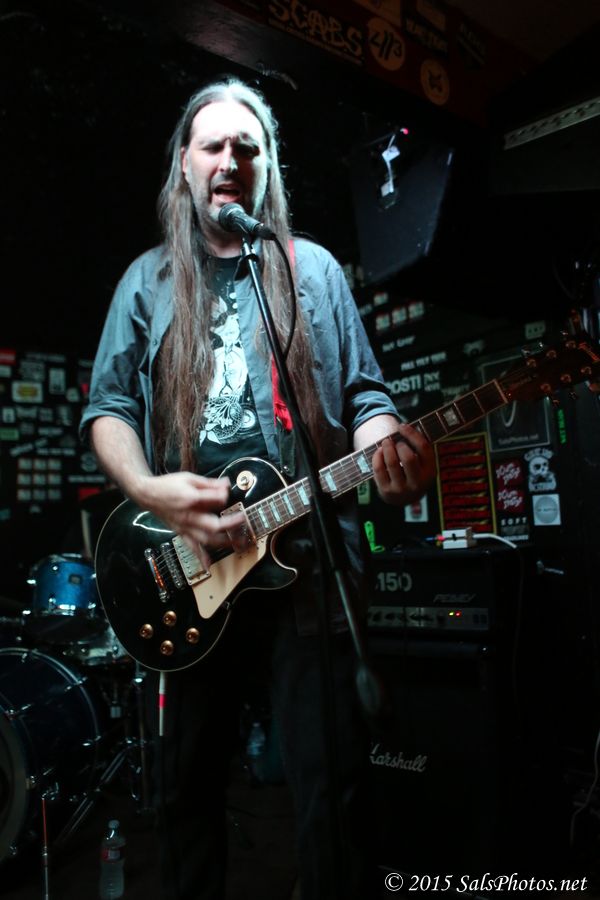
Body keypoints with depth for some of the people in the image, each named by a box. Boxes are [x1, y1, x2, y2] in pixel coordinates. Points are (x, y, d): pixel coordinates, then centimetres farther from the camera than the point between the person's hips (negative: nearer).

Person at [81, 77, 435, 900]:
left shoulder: (315, 270, 10)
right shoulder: (150, 279, 11)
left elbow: (364, 395, 7)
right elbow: (107, 406, 6)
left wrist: (388, 455, -16)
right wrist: (149, 490, -14)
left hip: (310, 555, -1)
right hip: (191, 563, 2)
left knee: (332, 783, 3)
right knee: (191, 777, 15)